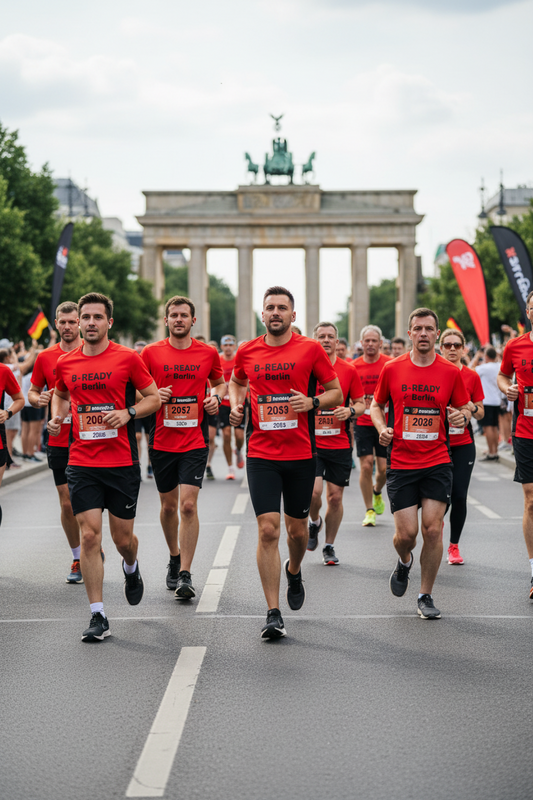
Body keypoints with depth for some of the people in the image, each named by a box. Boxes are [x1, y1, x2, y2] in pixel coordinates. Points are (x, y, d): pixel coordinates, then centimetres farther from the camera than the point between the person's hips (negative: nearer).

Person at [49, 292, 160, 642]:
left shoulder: (128, 358, -4)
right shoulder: (65, 363, 5)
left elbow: (154, 397, 3)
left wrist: (128, 412, -14)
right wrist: (57, 416, 5)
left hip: (122, 462, -2)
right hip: (82, 463, 2)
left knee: (123, 538, 7)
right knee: (90, 535, -7)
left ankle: (132, 569, 45)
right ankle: (98, 616, -1)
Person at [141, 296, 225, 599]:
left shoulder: (208, 353, 2)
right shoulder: (151, 353, 1)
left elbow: (221, 382, 19)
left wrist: (216, 397, -1)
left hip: (195, 441, -1)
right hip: (162, 441, 1)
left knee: (189, 505, -12)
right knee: (169, 505, 12)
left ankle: (185, 575, -7)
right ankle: (175, 558, 36)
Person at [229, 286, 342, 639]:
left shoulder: (310, 349, -2)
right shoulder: (247, 352, 4)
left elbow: (336, 392, 4)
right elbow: (236, 382, 25)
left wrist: (312, 402, -15)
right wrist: (236, 405, 6)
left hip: (301, 454, 0)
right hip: (261, 455, 0)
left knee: (297, 528, 12)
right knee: (268, 530, -9)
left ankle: (294, 571, 47)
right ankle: (274, 613, -5)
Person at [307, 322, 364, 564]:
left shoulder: (349, 370, 3)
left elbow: (361, 404, 9)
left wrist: (350, 411, -12)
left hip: (340, 444, 1)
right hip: (311, 442, -1)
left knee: (335, 496, 3)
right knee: (313, 491, -16)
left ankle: (329, 546, 19)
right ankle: (314, 522, 18)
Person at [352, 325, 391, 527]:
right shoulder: (354, 366, 1)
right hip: (362, 424, 0)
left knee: (383, 468, 1)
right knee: (366, 466, -6)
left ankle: (377, 492, 35)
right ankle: (369, 510, 6)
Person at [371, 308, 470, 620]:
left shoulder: (451, 372, 1)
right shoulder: (392, 369, 1)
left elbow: (465, 409, 12)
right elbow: (377, 405, 14)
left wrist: (462, 417, -11)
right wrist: (382, 427, -5)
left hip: (437, 463, 0)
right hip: (401, 462, 0)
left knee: (433, 529, -6)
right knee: (406, 533, -4)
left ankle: (426, 596, 10)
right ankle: (404, 561, 33)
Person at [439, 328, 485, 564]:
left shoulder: (472, 376, 3)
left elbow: (480, 413, 9)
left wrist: (471, 407, -12)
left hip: (463, 445, 1)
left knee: (459, 496, -3)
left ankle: (454, 546, 13)